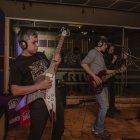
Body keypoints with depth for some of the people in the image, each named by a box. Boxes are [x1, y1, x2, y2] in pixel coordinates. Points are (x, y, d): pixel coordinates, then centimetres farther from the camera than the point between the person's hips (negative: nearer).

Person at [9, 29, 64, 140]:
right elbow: (15, 91, -17)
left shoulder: (41, 55, 6)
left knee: (59, 129, 22)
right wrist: (39, 85, -23)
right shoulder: (17, 64, -13)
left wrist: (56, 64, -4)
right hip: (38, 102, -6)